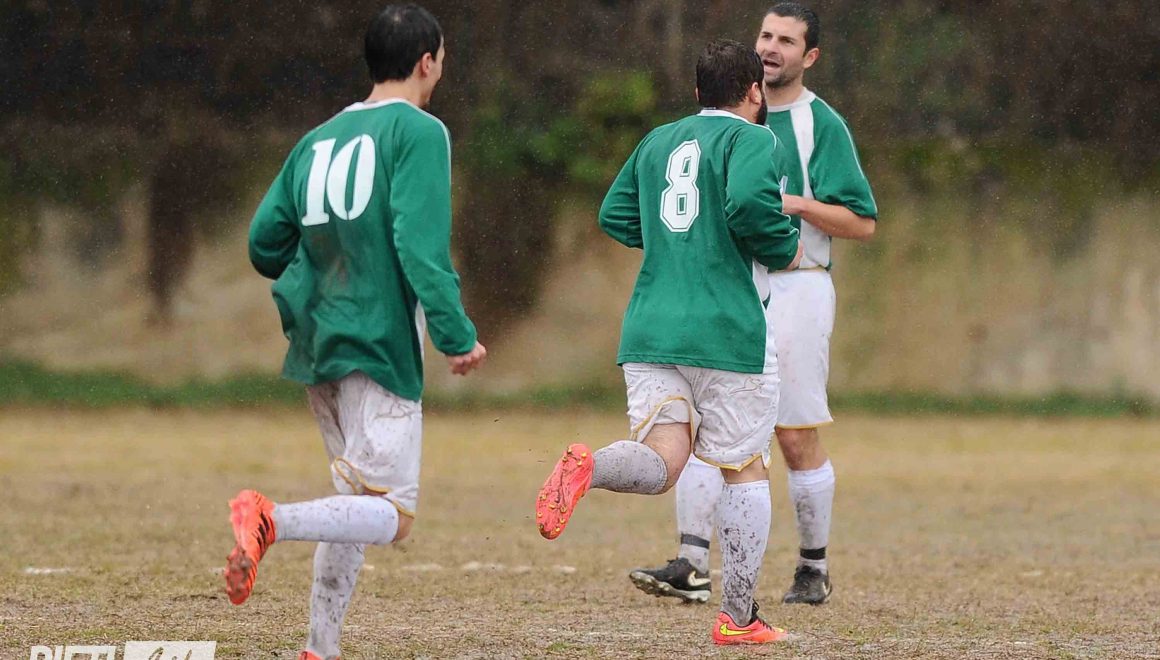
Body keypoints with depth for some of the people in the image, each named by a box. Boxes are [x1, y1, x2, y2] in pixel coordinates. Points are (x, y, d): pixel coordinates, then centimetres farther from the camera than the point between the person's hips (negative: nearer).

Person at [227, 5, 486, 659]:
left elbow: (265, 244, 14)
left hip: (318, 338, 8)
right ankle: (273, 520, -33)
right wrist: (457, 335, -15)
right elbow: (421, 245, -16)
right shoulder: (420, 132, -5)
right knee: (392, 516, -11)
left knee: (356, 502, 19)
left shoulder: (318, 140, 15)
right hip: (381, 343, -8)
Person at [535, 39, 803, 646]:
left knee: (659, 463, -4)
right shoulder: (750, 139, -3)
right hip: (730, 333, -5)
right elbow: (749, 202, -22)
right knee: (745, 470, 8)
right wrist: (784, 249, -4)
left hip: (650, 328, 5)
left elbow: (615, 216, 19)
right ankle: (738, 618, 9)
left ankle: (587, 467, -37)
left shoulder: (659, 141, 17)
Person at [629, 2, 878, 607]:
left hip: (796, 290, -5)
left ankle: (814, 569, 15)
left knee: (797, 438, 0)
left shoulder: (822, 124, -4)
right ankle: (691, 566, -11)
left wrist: (798, 204, -19)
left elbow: (863, 222, -7)